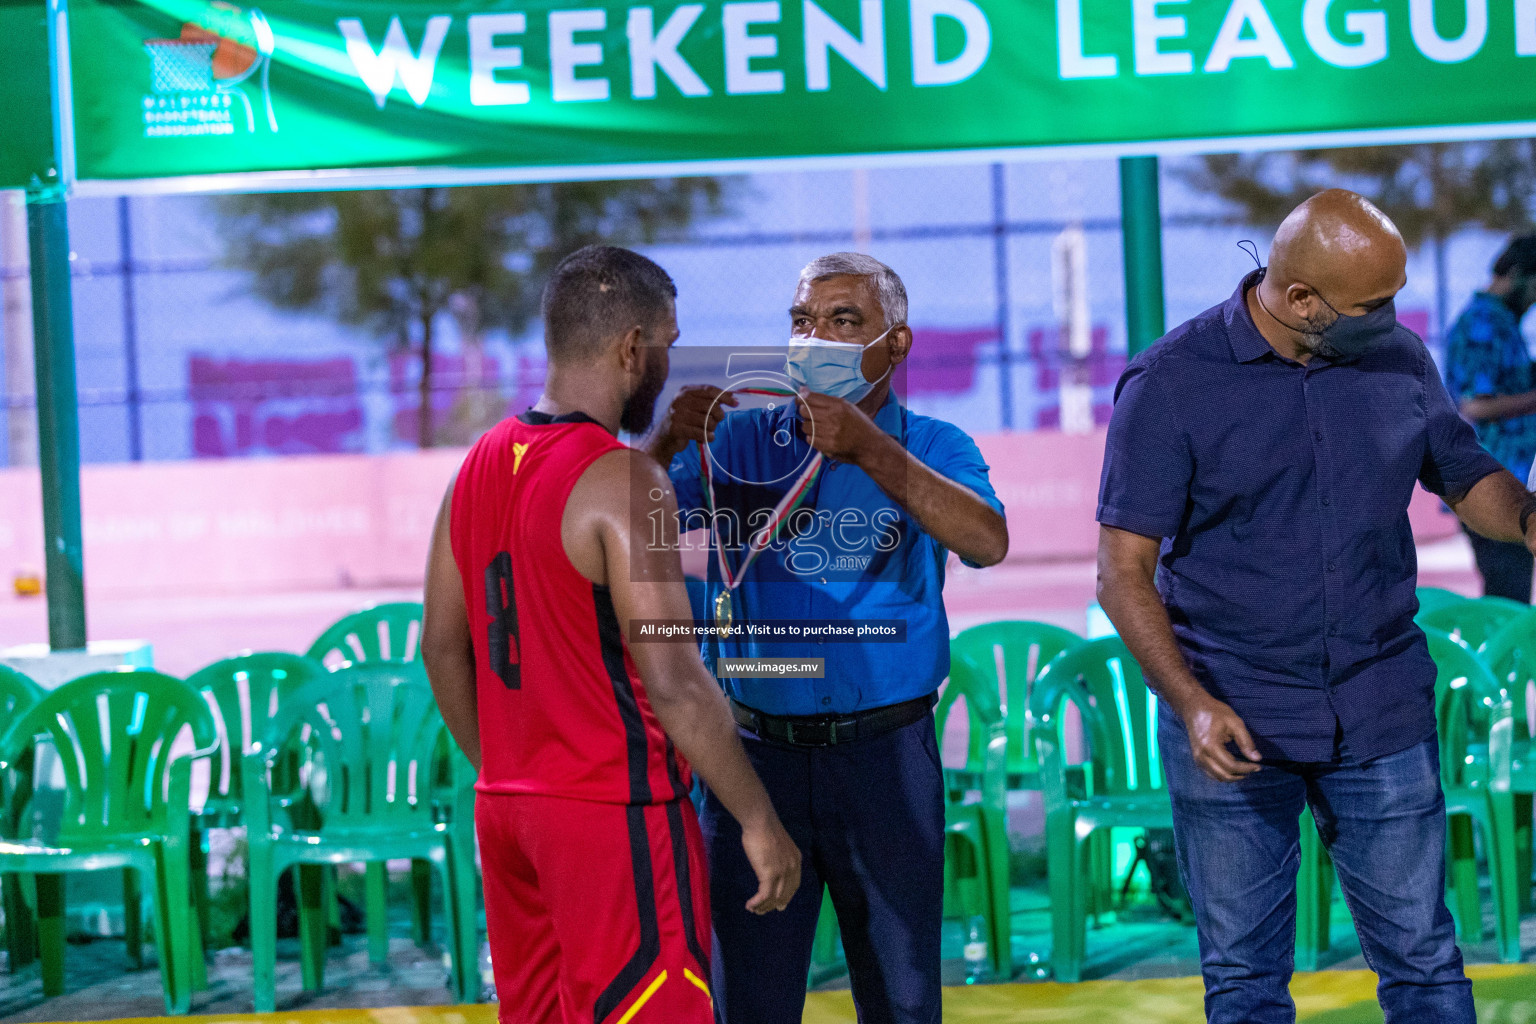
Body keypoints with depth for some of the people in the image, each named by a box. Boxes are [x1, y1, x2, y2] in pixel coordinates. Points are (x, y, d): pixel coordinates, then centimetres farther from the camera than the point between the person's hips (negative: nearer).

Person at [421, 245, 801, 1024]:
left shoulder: (481, 467, 8)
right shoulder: (621, 482, -16)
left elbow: (443, 648, 14)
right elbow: (674, 682, -20)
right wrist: (760, 822, -13)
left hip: (508, 807, 8)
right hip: (617, 813, -8)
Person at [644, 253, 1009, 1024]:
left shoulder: (931, 447, 2)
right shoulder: (743, 441, 6)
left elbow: (987, 542, -18)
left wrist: (869, 450, -29)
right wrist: (666, 442, -24)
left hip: (885, 754, -1)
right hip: (757, 751, 1)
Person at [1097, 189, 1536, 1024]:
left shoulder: (1400, 360, 2)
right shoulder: (1171, 383, -9)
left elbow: (1468, 480, 16)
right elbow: (1124, 572, -10)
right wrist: (1191, 702, -22)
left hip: (1383, 716, 3)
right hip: (1231, 718, -2)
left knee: (1421, 957, 5)